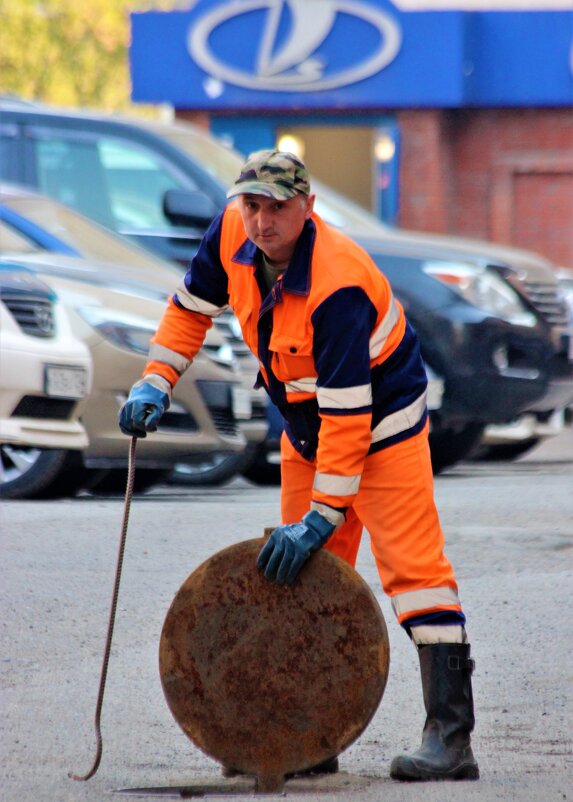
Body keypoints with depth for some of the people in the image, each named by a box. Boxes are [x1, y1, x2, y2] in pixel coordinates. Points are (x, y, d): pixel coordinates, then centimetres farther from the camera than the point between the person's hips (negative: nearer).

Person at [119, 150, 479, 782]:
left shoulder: (338, 286, -34)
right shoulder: (231, 233, -12)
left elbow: (349, 413, -34)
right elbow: (193, 304, 9)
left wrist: (321, 518, -33)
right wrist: (156, 381, -2)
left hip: (381, 422, -8)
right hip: (305, 428, 8)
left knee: (412, 566, -15)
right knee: (302, 576, 9)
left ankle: (450, 736, -20)